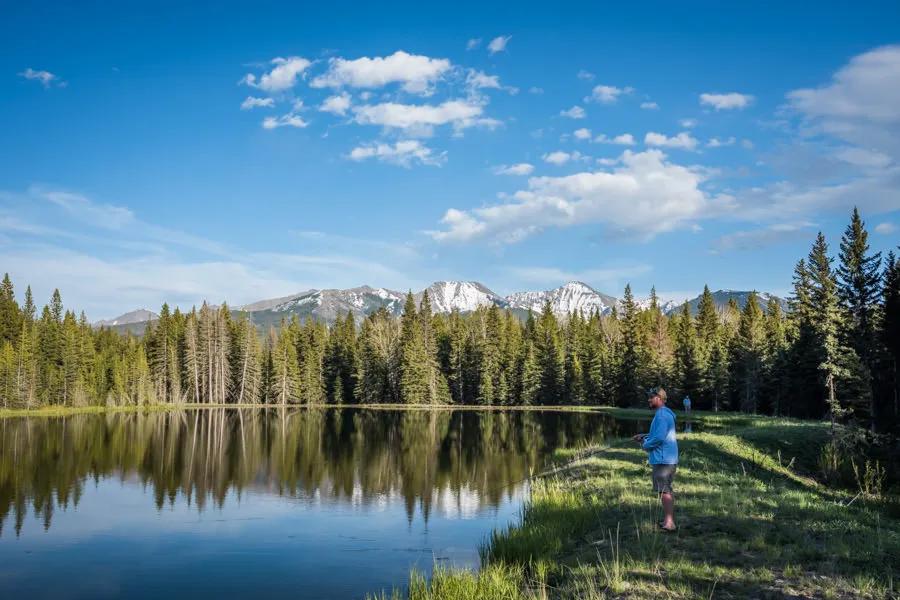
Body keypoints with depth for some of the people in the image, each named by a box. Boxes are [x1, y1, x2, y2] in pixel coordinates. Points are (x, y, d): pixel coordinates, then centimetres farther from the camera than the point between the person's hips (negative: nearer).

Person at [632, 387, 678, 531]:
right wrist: (645, 436, 13)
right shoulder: (665, 413, 15)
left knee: (664, 491, -6)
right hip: (668, 458, 11)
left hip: (663, 459, -11)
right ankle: (670, 519, 25)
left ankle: (669, 523, -5)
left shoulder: (662, 415, -18)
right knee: (668, 489, 17)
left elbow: (660, 437, -25)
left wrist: (645, 445, -10)